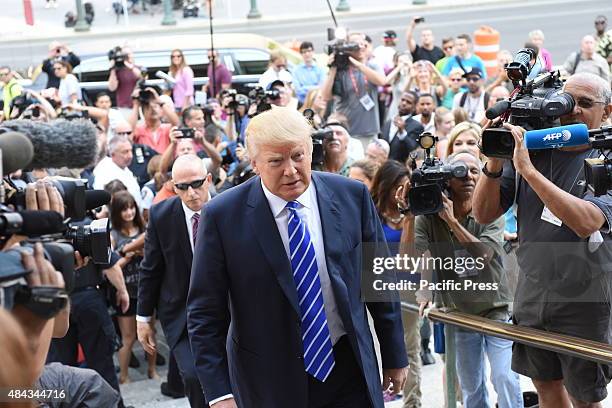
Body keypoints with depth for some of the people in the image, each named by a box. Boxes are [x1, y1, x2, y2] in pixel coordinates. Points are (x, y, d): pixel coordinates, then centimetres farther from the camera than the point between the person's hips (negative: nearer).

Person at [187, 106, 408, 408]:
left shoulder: (352, 196, -5)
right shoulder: (223, 215, -12)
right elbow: (205, 313, -8)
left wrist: (395, 357, 11)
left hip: (349, 370, 2)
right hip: (268, 383, -2)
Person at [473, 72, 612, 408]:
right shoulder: (532, 149, 2)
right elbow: (484, 214, 1)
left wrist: (527, 168, -30)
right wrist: (495, 161, -15)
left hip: (583, 301, -4)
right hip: (531, 290, 4)